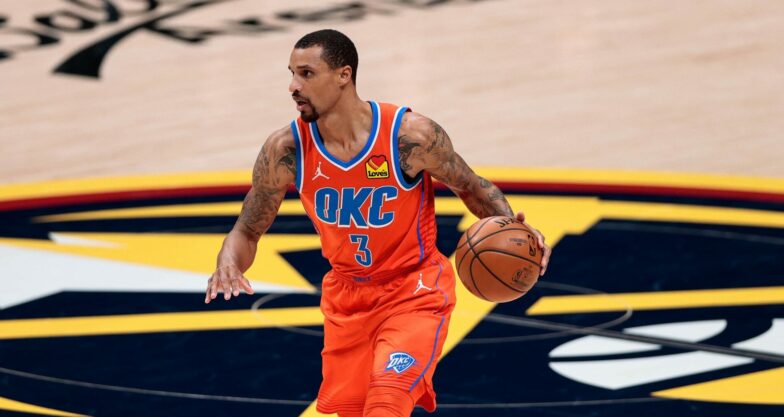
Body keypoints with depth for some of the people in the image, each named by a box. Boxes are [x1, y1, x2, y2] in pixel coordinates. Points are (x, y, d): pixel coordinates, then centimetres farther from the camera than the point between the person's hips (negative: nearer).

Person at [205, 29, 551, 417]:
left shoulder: (410, 134, -22)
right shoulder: (285, 149, -14)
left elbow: (472, 187, -4)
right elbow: (247, 231, -3)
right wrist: (228, 265, -26)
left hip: (415, 293, -4)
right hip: (346, 297, 4)